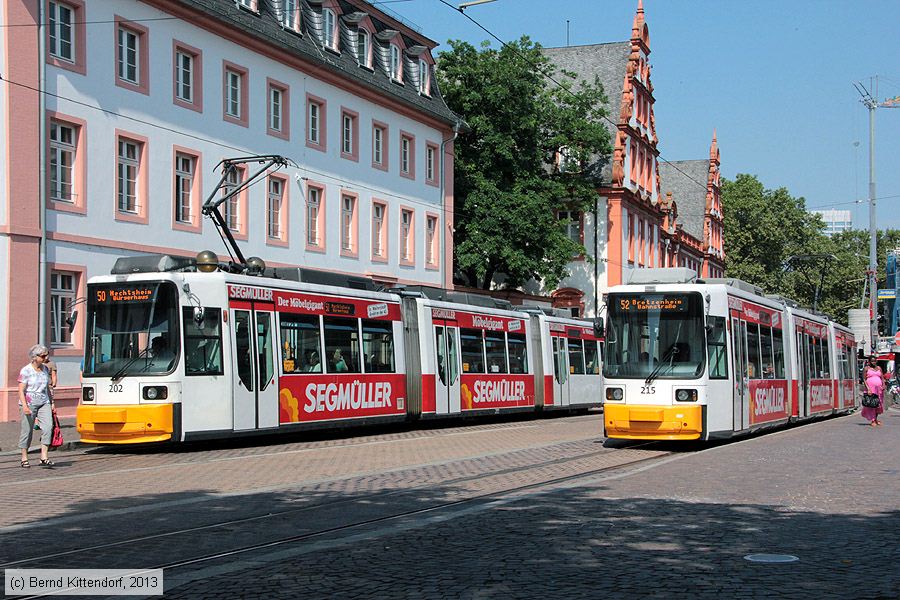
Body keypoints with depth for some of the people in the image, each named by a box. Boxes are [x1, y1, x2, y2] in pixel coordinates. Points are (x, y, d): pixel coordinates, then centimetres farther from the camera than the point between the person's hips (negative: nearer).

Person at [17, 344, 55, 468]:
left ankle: (44, 457, -13)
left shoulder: (45, 369, 11)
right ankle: (24, 459, 14)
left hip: (44, 403, 5)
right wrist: (24, 406, -21)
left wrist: (51, 403, 18)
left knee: (48, 426, -13)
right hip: (29, 404, -5)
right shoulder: (25, 371, -6)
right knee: (27, 431, 2)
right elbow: (21, 390, -10)